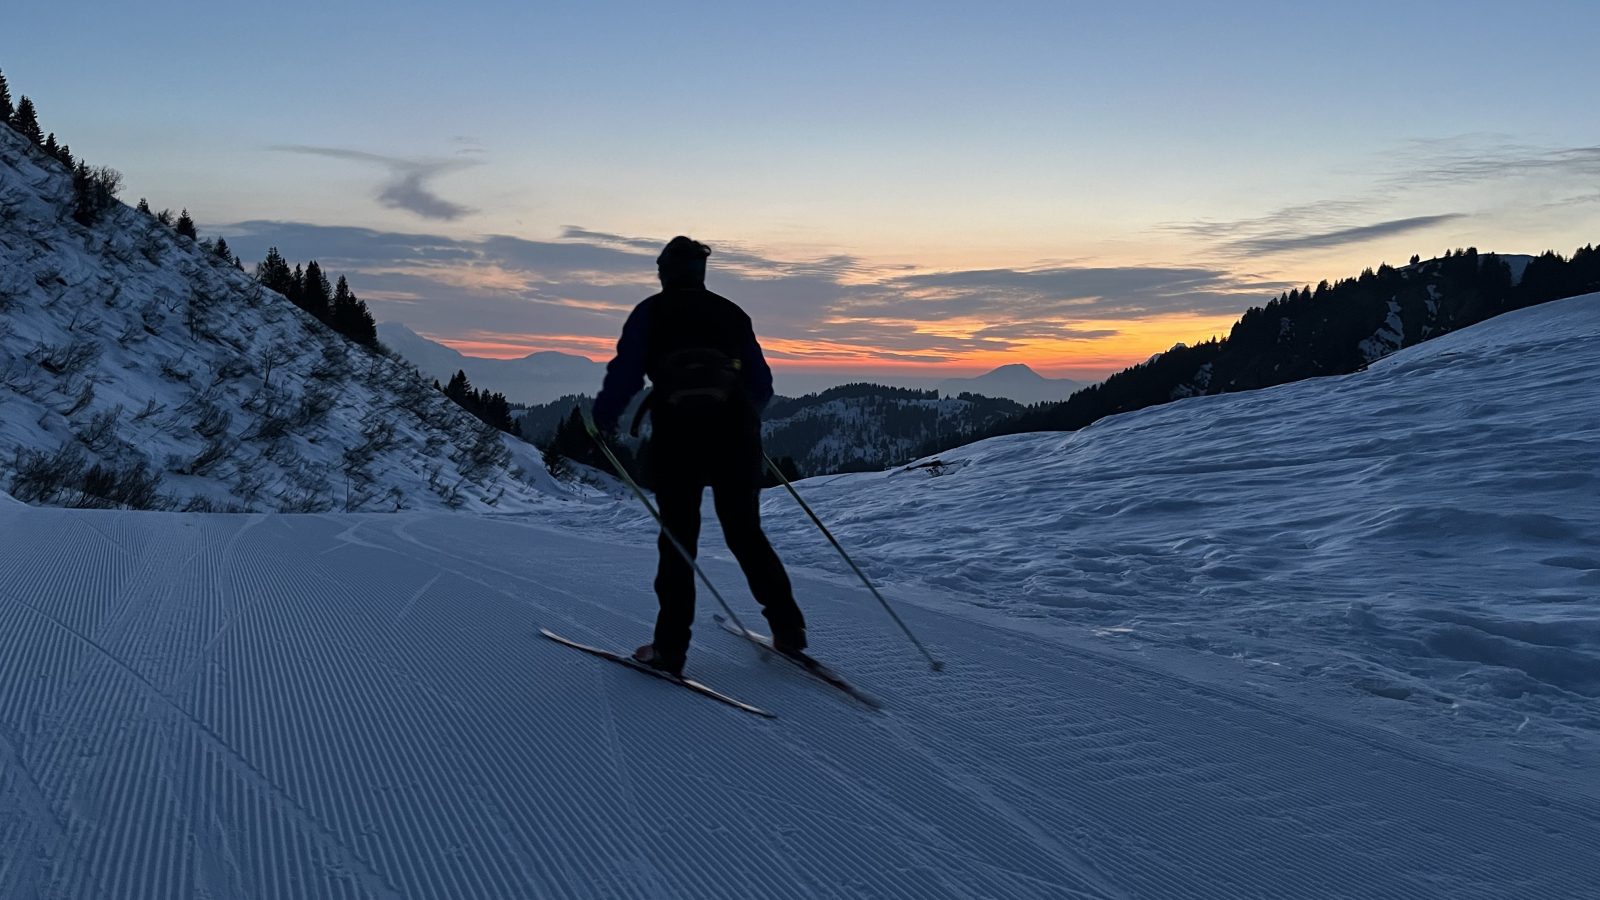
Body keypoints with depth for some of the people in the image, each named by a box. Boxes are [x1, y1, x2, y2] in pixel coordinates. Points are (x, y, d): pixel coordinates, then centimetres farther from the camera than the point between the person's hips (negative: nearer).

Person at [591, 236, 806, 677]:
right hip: (736, 433, 3)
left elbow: (626, 372, -1)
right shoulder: (732, 313, 16)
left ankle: (670, 648, 2)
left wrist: (601, 419, 13)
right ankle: (788, 627, 14)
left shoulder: (651, 312, 9)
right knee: (746, 532, 14)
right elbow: (762, 386, 16)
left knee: (678, 538, 5)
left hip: (678, 431, -2)